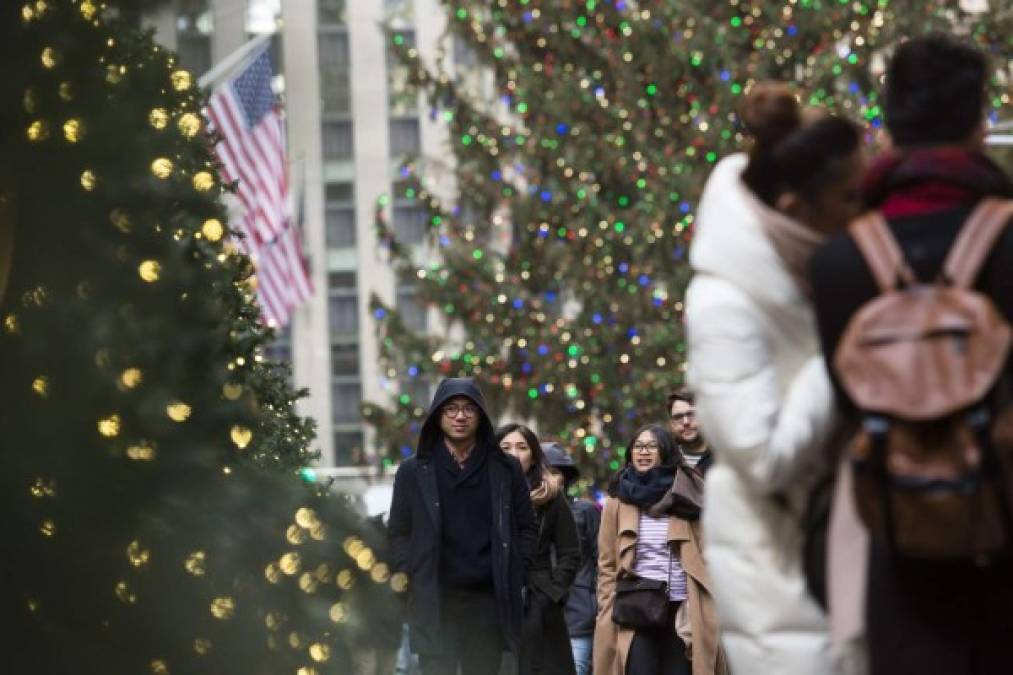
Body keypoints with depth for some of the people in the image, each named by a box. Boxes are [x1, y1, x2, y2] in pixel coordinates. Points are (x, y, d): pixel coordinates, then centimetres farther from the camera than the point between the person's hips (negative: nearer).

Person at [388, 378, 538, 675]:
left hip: (488, 601, 1)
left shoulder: (505, 469, 7)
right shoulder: (414, 471, 5)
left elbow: (527, 527, 12)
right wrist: (410, 578, -3)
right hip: (433, 603, -1)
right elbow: (398, 531, 8)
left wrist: (514, 576, 2)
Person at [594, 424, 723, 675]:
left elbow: (707, 555, 4)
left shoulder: (685, 495, 6)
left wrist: (711, 613, -4)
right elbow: (606, 564, 8)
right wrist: (609, 614, -1)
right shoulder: (618, 501, 8)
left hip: (682, 611, 0)